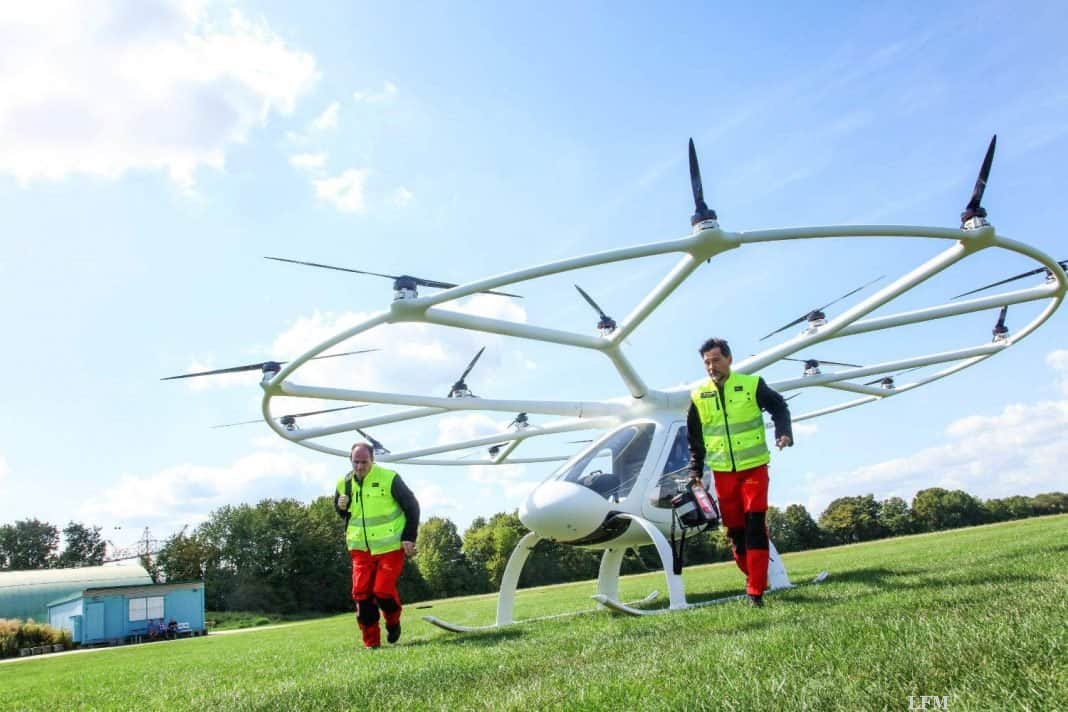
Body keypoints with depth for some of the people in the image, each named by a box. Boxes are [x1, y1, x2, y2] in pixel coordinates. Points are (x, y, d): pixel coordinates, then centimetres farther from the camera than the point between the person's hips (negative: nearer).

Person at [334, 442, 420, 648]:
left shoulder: (389, 479, -12)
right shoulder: (344, 483, 2)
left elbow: (412, 506, -4)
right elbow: (341, 512, 19)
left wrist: (409, 538, -8)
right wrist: (341, 507, -6)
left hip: (390, 547, -4)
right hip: (360, 548, 4)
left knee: (383, 590, -11)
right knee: (361, 593, -3)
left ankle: (393, 622, 22)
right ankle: (371, 643, 10)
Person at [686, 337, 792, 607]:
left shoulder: (752, 385, -5)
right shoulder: (698, 396, 3)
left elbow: (779, 407, 5)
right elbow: (694, 437, 12)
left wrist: (783, 433, -12)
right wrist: (696, 469, 10)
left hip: (754, 467, -3)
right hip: (722, 472, 3)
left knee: (755, 526, -10)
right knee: (735, 529, 7)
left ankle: (756, 590, -7)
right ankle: (755, 577, 25)